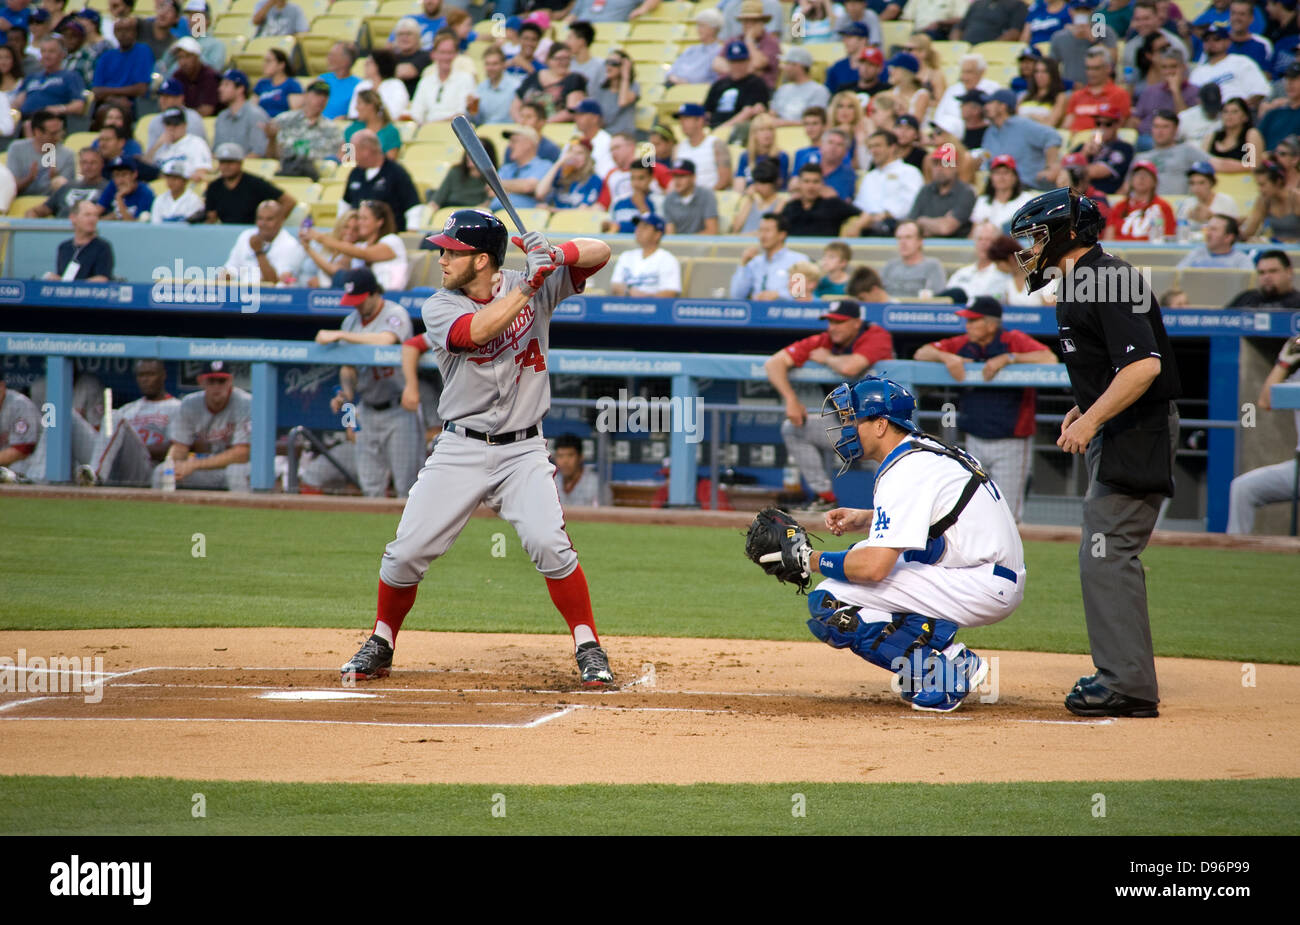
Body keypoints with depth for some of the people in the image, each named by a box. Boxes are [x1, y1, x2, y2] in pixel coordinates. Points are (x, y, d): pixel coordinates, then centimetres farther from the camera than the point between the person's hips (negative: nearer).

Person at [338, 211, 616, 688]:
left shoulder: (534, 286, 0)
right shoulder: (440, 307, -4)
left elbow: (600, 252, -4)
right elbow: (479, 330, -25)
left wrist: (556, 255, -24)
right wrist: (530, 283, -30)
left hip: (523, 452, -1)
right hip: (460, 450, 1)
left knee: (550, 545, -20)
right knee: (407, 552, -2)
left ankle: (589, 649, -7)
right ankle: (380, 646, 20)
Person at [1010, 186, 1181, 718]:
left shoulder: (1107, 281, -17)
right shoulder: (1078, 285, 16)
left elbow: (1144, 364, -27)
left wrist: (1092, 419, -28)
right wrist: (1083, 410, 18)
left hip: (1136, 432, -11)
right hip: (1116, 435, 11)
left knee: (1108, 554, -13)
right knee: (1102, 555, 15)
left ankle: (1129, 685, -14)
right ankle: (1122, 674, 21)